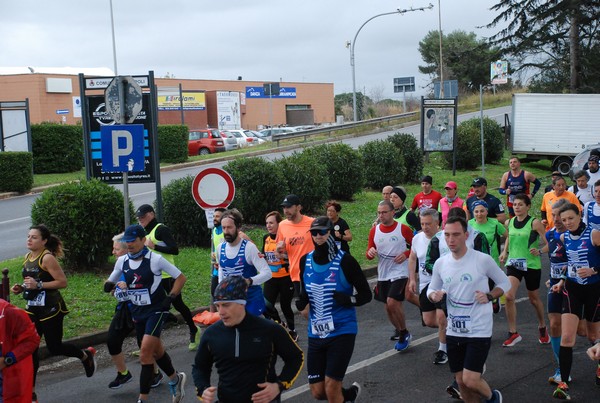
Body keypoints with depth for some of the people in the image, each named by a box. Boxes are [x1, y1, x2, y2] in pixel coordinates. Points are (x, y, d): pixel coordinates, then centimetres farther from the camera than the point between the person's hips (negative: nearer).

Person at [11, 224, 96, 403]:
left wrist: (38, 285, -25)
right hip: (33, 308, 7)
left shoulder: (47, 258, -15)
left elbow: (63, 282, -19)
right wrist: (21, 288, 4)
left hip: (50, 308, -7)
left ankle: (86, 355, 29)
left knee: (54, 348, 1)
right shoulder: (28, 257, 8)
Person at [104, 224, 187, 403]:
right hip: (138, 312, 6)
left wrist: (170, 298, -14)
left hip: (156, 310, -6)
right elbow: (109, 284, 12)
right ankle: (175, 378, 41)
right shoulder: (122, 261, 0)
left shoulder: (155, 259, -14)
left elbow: (180, 277, -7)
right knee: (156, 350, 17)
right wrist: (113, 285, -12)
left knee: (145, 352, -16)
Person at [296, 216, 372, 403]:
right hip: (316, 334, 5)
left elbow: (366, 294, -5)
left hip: (342, 332, -5)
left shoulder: (345, 261, -11)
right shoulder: (305, 261, 3)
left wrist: (349, 299, -24)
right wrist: (302, 302, -3)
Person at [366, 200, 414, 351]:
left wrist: (406, 254, -16)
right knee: (388, 306, 13)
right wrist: (370, 252, -15)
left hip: (400, 272, -5)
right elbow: (369, 254, 9)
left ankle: (404, 333, 2)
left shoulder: (403, 229, -8)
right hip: (383, 274, 5)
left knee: (392, 302, -19)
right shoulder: (374, 231, 2)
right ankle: (398, 330, 39)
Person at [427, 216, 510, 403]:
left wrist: (489, 296, -16)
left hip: (479, 330, -4)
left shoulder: (483, 260, -12)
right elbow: (431, 289, 13)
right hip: (454, 331, 5)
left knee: (470, 381, -11)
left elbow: (505, 283, 2)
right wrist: (434, 295, -10)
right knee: (461, 382, 11)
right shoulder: (440, 263, 0)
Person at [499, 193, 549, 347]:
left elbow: (548, 243, -11)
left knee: (533, 298, 14)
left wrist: (539, 251, -30)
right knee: (509, 296, -16)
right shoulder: (509, 222, 3)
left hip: (531, 265, -3)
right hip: (513, 264, 3)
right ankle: (513, 333, -5)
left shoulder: (535, 223, -12)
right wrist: (505, 251, 8)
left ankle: (542, 327, 42)